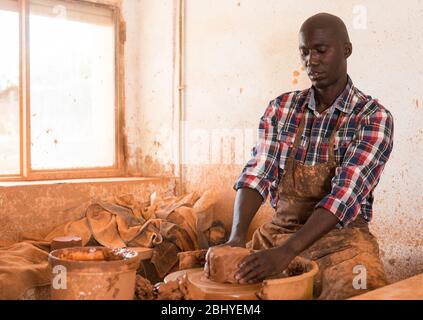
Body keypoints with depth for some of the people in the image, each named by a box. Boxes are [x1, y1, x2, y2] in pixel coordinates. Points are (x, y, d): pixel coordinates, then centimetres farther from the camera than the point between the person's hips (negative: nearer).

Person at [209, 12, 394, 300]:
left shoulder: (374, 118, -9)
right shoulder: (280, 109, 4)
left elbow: (344, 195, -20)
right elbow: (258, 174, -5)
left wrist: (287, 251, -31)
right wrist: (237, 237, -22)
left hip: (340, 236, -3)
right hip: (278, 231, 3)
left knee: (355, 288, -32)